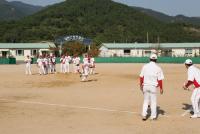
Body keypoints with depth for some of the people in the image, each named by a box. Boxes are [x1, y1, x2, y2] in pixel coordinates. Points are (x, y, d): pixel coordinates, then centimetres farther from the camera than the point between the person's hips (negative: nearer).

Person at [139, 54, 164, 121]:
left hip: (145, 86, 2)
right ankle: (153, 116, 14)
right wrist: (161, 88, 1)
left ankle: (144, 115, 5)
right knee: (153, 101, 9)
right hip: (153, 86, -2)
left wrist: (141, 85, 12)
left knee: (146, 101, 14)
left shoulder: (145, 66, 1)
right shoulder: (158, 68, -6)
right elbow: (160, 79, -6)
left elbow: (141, 77, 2)